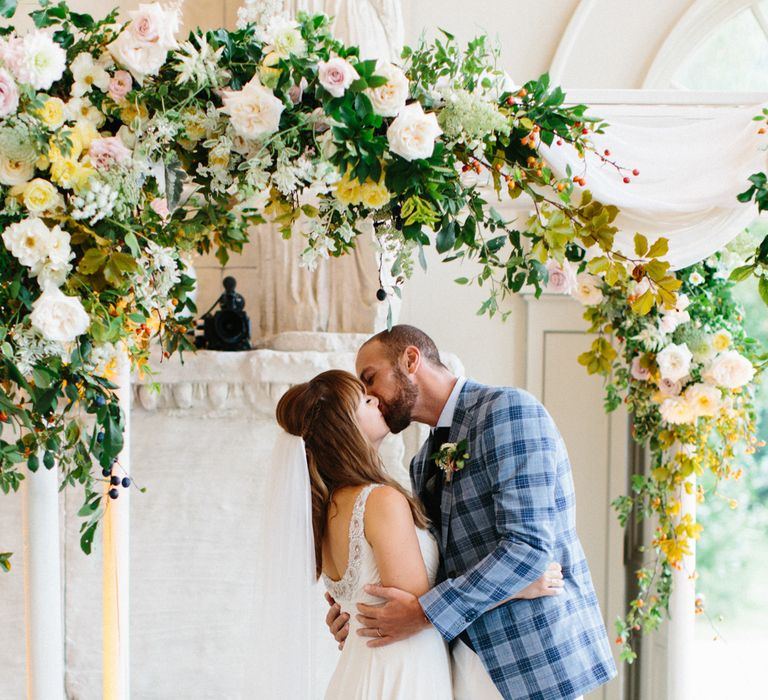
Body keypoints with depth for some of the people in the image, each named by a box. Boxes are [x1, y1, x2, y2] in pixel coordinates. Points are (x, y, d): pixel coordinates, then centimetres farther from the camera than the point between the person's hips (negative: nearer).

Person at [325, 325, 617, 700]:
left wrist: (425, 613, -18)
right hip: (471, 653, 7)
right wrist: (365, 617, 2)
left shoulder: (508, 409, -12)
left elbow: (530, 545, -20)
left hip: (530, 655, -7)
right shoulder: (424, 462, 14)